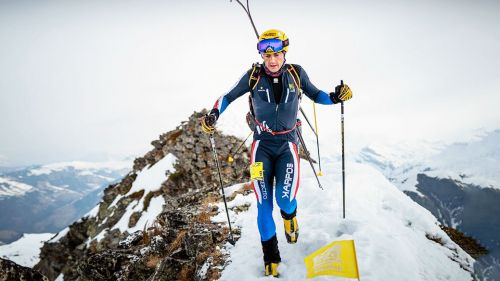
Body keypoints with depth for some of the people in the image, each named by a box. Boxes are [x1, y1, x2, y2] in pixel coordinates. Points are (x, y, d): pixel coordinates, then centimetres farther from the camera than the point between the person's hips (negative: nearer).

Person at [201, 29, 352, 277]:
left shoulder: (296, 74, -2)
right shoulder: (253, 76, -4)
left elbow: (315, 95, 11)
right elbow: (229, 96, 6)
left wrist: (335, 97, -8)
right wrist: (214, 114, -11)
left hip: (287, 144, 0)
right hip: (262, 145, 0)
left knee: (285, 200, -14)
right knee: (264, 204, -2)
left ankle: (289, 215, 27)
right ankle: (271, 257, 17)